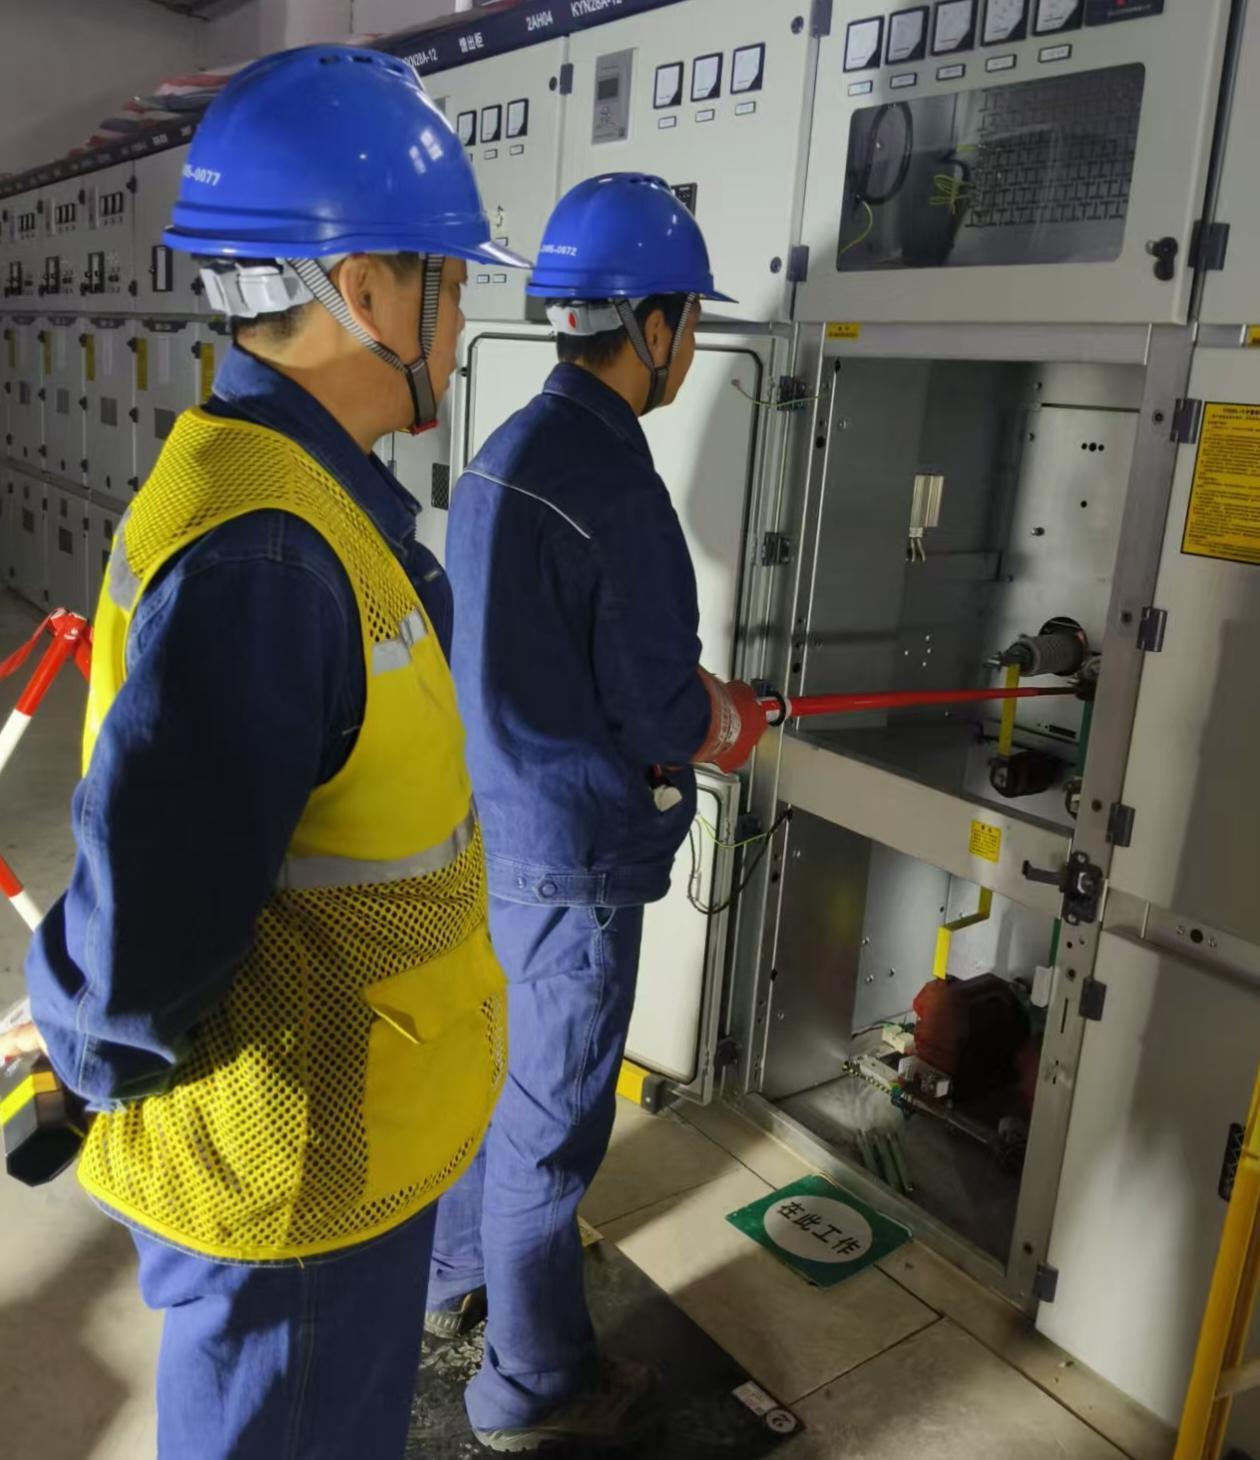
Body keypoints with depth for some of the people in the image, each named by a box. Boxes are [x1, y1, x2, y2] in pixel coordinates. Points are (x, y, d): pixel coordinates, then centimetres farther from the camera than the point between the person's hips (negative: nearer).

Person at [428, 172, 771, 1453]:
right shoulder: (611, 476, -23)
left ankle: (459, 1276, 48)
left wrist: (691, 703, 8)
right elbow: (657, 716, -21)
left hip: (494, 832, 9)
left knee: (497, 1067, 25)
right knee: (551, 1118, 8)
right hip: (572, 861, -9)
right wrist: (727, 721, 1)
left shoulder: (505, 452, 6)